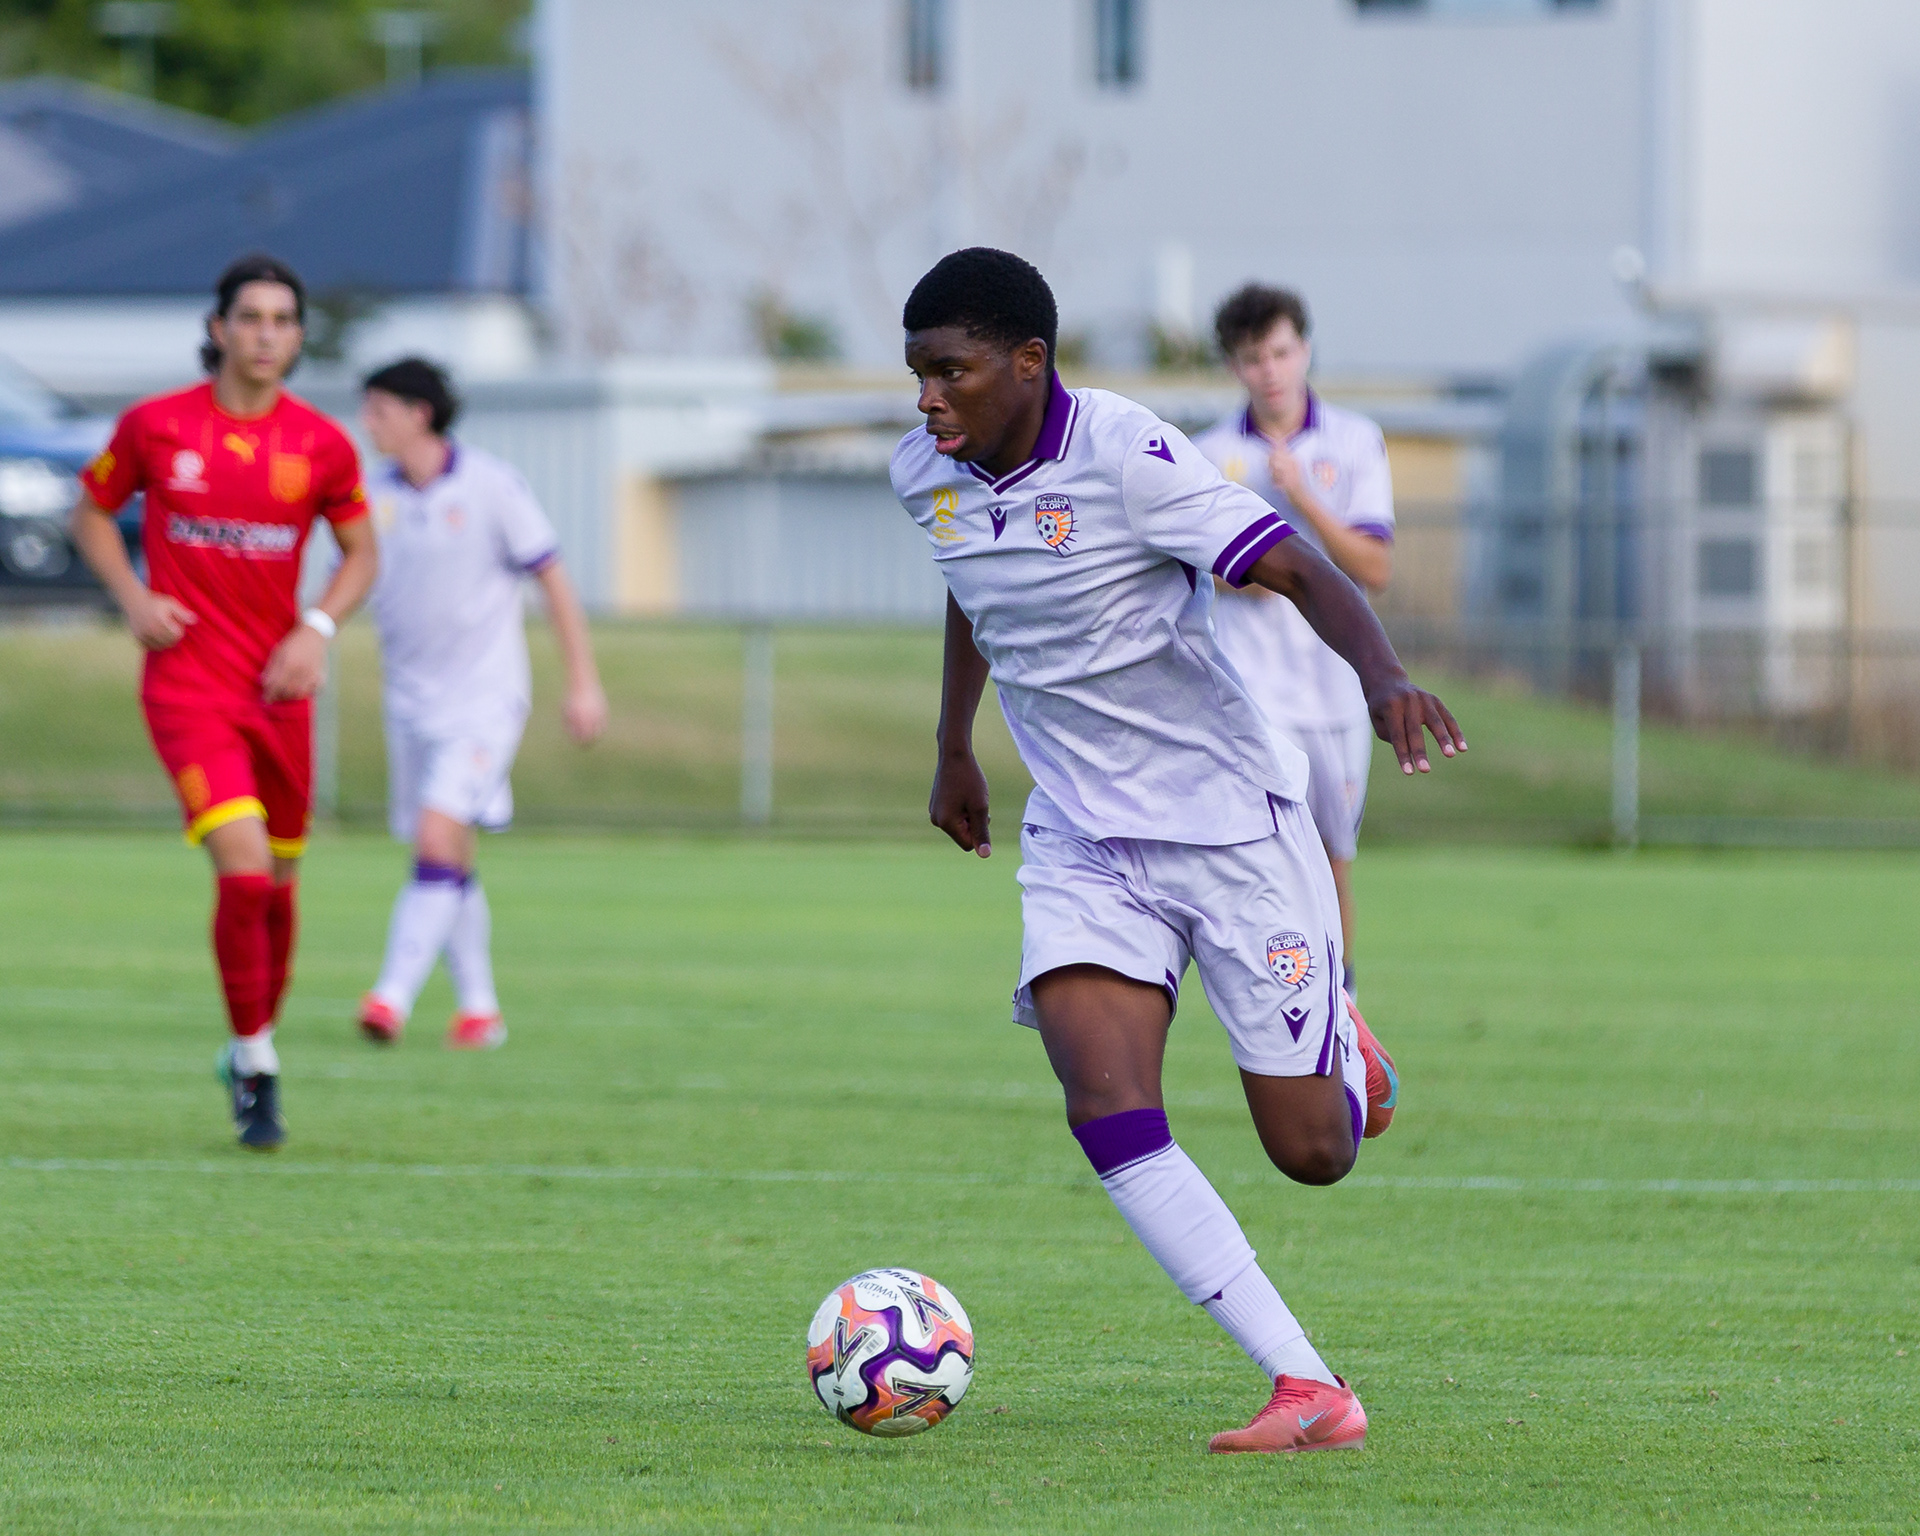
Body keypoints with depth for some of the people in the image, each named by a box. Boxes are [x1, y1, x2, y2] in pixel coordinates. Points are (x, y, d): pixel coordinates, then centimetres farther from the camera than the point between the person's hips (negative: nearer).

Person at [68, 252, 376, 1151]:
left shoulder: (321, 446, 0)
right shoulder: (155, 427, -4)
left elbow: (360, 550, 12)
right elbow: (92, 513, 10)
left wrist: (318, 629, -4)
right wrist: (132, 597, -6)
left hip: (278, 685, 3)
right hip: (187, 681, -3)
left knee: (277, 883, 11)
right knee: (243, 869, -17)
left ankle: (253, 1048, 34)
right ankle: (256, 1068, -4)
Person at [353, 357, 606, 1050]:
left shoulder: (490, 486, -9)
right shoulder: (376, 499, 3)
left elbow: (553, 579, -4)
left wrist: (584, 683, -5)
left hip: (484, 699, -5)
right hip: (412, 701, 5)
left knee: (436, 838, -19)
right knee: (451, 862, 9)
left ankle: (394, 995, -26)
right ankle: (479, 1006, 20)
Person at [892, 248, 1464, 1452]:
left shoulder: (1124, 453, -21)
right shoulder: (927, 476, -1)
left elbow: (1298, 569, -25)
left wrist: (1386, 678, -43)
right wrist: (955, 748, 32)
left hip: (1231, 820, -4)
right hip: (1084, 845, 5)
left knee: (1311, 1152, 0)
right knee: (1108, 1112, -21)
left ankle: (1342, 1049, 40)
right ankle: (1309, 1392, -21)